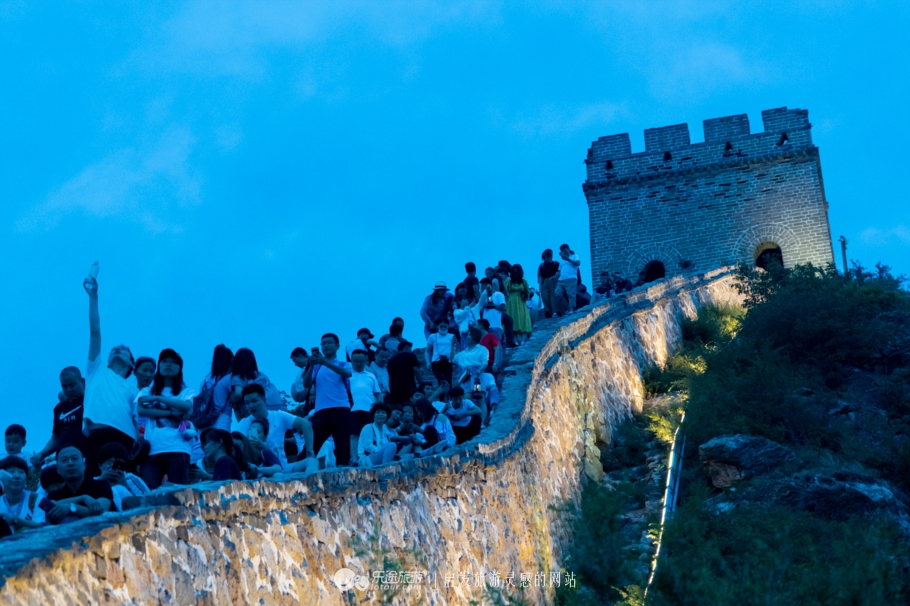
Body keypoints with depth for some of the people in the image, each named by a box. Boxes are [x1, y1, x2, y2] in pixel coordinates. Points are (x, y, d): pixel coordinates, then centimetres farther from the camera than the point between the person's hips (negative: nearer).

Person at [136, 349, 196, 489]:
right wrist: (170, 413, -7)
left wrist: (157, 398, -6)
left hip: (178, 449, -1)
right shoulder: (147, 391, 19)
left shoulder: (186, 392, 14)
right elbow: (141, 410, 0)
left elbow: (187, 406, -7)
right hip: (152, 450, 1)